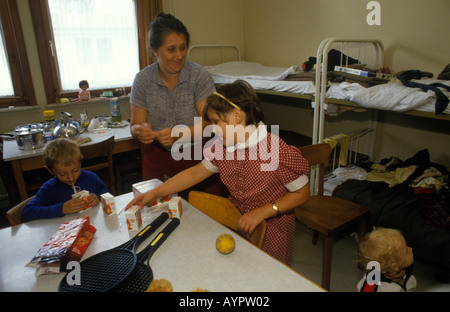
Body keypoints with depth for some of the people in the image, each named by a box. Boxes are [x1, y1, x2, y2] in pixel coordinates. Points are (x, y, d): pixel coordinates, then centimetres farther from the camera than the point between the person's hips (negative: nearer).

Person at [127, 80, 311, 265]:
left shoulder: (279, 152, -24)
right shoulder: (221, 147, -5)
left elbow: (302, 193, -14)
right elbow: (195, 173, 5)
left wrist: (261, 212, -23)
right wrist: (154, 193, 1)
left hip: (272, 225, -4)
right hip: (237, 219, 5)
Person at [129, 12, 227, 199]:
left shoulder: (199, 76, -9)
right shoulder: (143, 80, -2)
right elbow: (135, 125, 0)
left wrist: (178, 134, -30)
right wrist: (140, 131, -25)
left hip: (197, 155, -1)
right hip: (157, 157, 2)